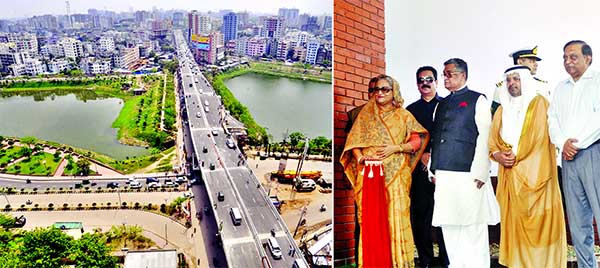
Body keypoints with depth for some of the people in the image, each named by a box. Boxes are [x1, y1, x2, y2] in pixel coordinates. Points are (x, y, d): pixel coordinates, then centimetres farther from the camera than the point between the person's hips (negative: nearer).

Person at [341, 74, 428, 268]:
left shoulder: (403, 116, 9)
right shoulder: (365, 114, 14)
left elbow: (417, 141, 3)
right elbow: (354, 140, 10)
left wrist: (396, 148, -10)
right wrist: (360, 157, -8)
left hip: (394, 174, -2)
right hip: (369, 174, 2)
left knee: (395, 215, -5)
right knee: (370, 217, 1)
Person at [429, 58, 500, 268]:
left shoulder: (477, 100, 4)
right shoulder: (442, 104, 20)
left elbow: (484, 138, -4)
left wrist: (479, 173, -12)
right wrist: (433, 170, 10)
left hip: (468, 175, -5)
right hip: (443, 176, 6)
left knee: (473, 227, -2)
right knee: (449, 226, 7)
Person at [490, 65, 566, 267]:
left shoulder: (539, 103, 2)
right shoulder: (502, 110, 17)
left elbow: (540, 139, -8)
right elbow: (493, 141, 13)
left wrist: (515, 156, -11)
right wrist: (498, 155, -7)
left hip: (533, 175, -4)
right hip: (509, 176, 5)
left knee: (537, 223, -5)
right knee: (513, 221, 4)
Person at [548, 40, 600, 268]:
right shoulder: (560, 88, 20)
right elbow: (552, 120, 12)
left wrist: (577, 143, -10)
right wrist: (563, 143, -5)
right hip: (569, 158, 5)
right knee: (577, 221, 5)